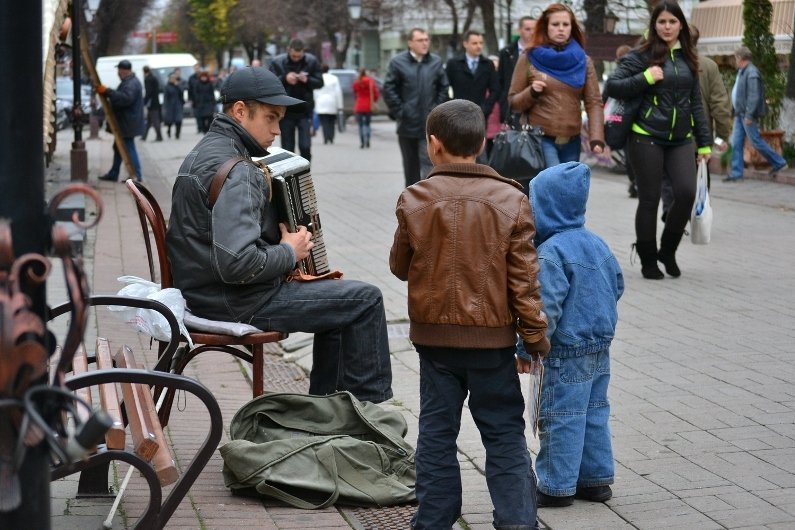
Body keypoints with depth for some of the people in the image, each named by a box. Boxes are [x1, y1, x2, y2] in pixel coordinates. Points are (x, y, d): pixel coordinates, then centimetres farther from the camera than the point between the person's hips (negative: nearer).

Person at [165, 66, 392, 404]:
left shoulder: (207, 150, 10)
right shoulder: (236, 172, -23)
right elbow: (237, 263, -33)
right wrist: (289, 253, -16)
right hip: (237, 304, -11)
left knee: (339, 304, 24)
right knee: (365, 300, -2)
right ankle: (369, 403, 11)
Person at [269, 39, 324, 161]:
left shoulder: (312, 61, 0)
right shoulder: (277, 62, -2)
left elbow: (320, 83, 2)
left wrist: (307, 80, -17)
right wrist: (284, 78, -21)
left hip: (305, 111, 0)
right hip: (285, 111, 0)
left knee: (305, 146, -10)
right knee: (287, 148, 5)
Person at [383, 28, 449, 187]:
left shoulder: (436, 62, 5)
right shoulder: (398, 62, -1)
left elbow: (444, 88, 9)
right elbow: (389, 90, -2)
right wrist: (399, 111, -6)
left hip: (429, 125, 0)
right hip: (407, 124, 0)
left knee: (428, 162, -9)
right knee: (410, 165, 11)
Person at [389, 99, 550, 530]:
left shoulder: (414, 200, -6)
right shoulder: (511, 201, -7)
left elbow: (400, 266, 6)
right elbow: (524, 280, -6)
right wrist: (534, 339, 1)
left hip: (434, 335, 1)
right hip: (493, 339, -1)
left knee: (436, 433, 10)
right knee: (504, 434, 7)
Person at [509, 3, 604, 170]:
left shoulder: (583, 61, 8)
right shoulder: (529, 58, 2)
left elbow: (594, 102, 1)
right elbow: (513, 101, 5)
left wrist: (596, 138, -13)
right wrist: (532, 92, -16)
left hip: (572, 140, 3)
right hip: (541, 139, -3)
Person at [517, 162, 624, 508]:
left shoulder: (551, 253, -19)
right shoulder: (597, 243, 8)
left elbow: (545, 309, -23)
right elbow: (617, 286, 19)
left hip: (566, 352, -9)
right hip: (601, 346, 9)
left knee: (560, 418, 0)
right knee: (595, 414, 16)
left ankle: (557, 487, 7)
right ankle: (596, 479, 24)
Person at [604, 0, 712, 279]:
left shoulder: (687, 58, 11)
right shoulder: (642, 55, -3)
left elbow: (696, 102, 15)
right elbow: (611, 86, -7)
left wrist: (704, 141, 12)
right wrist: (645, 78, -17)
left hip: (680, 140, 4)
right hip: (646, 138, -4)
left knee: (686, 193, -11)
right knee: (649, 200, 1)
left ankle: (668, 250, 11)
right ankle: (648, 261, 15)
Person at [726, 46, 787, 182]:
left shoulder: (751, 73, -18)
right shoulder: (742, 72, 13)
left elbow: (754, 96, -23)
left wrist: (749, 115, -24)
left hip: (748, 114, -10)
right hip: (740, 114, 10)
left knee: (756, 141, -2)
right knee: (736, 143, 7)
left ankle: (778, 162, 13)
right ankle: (736, 173, 9)